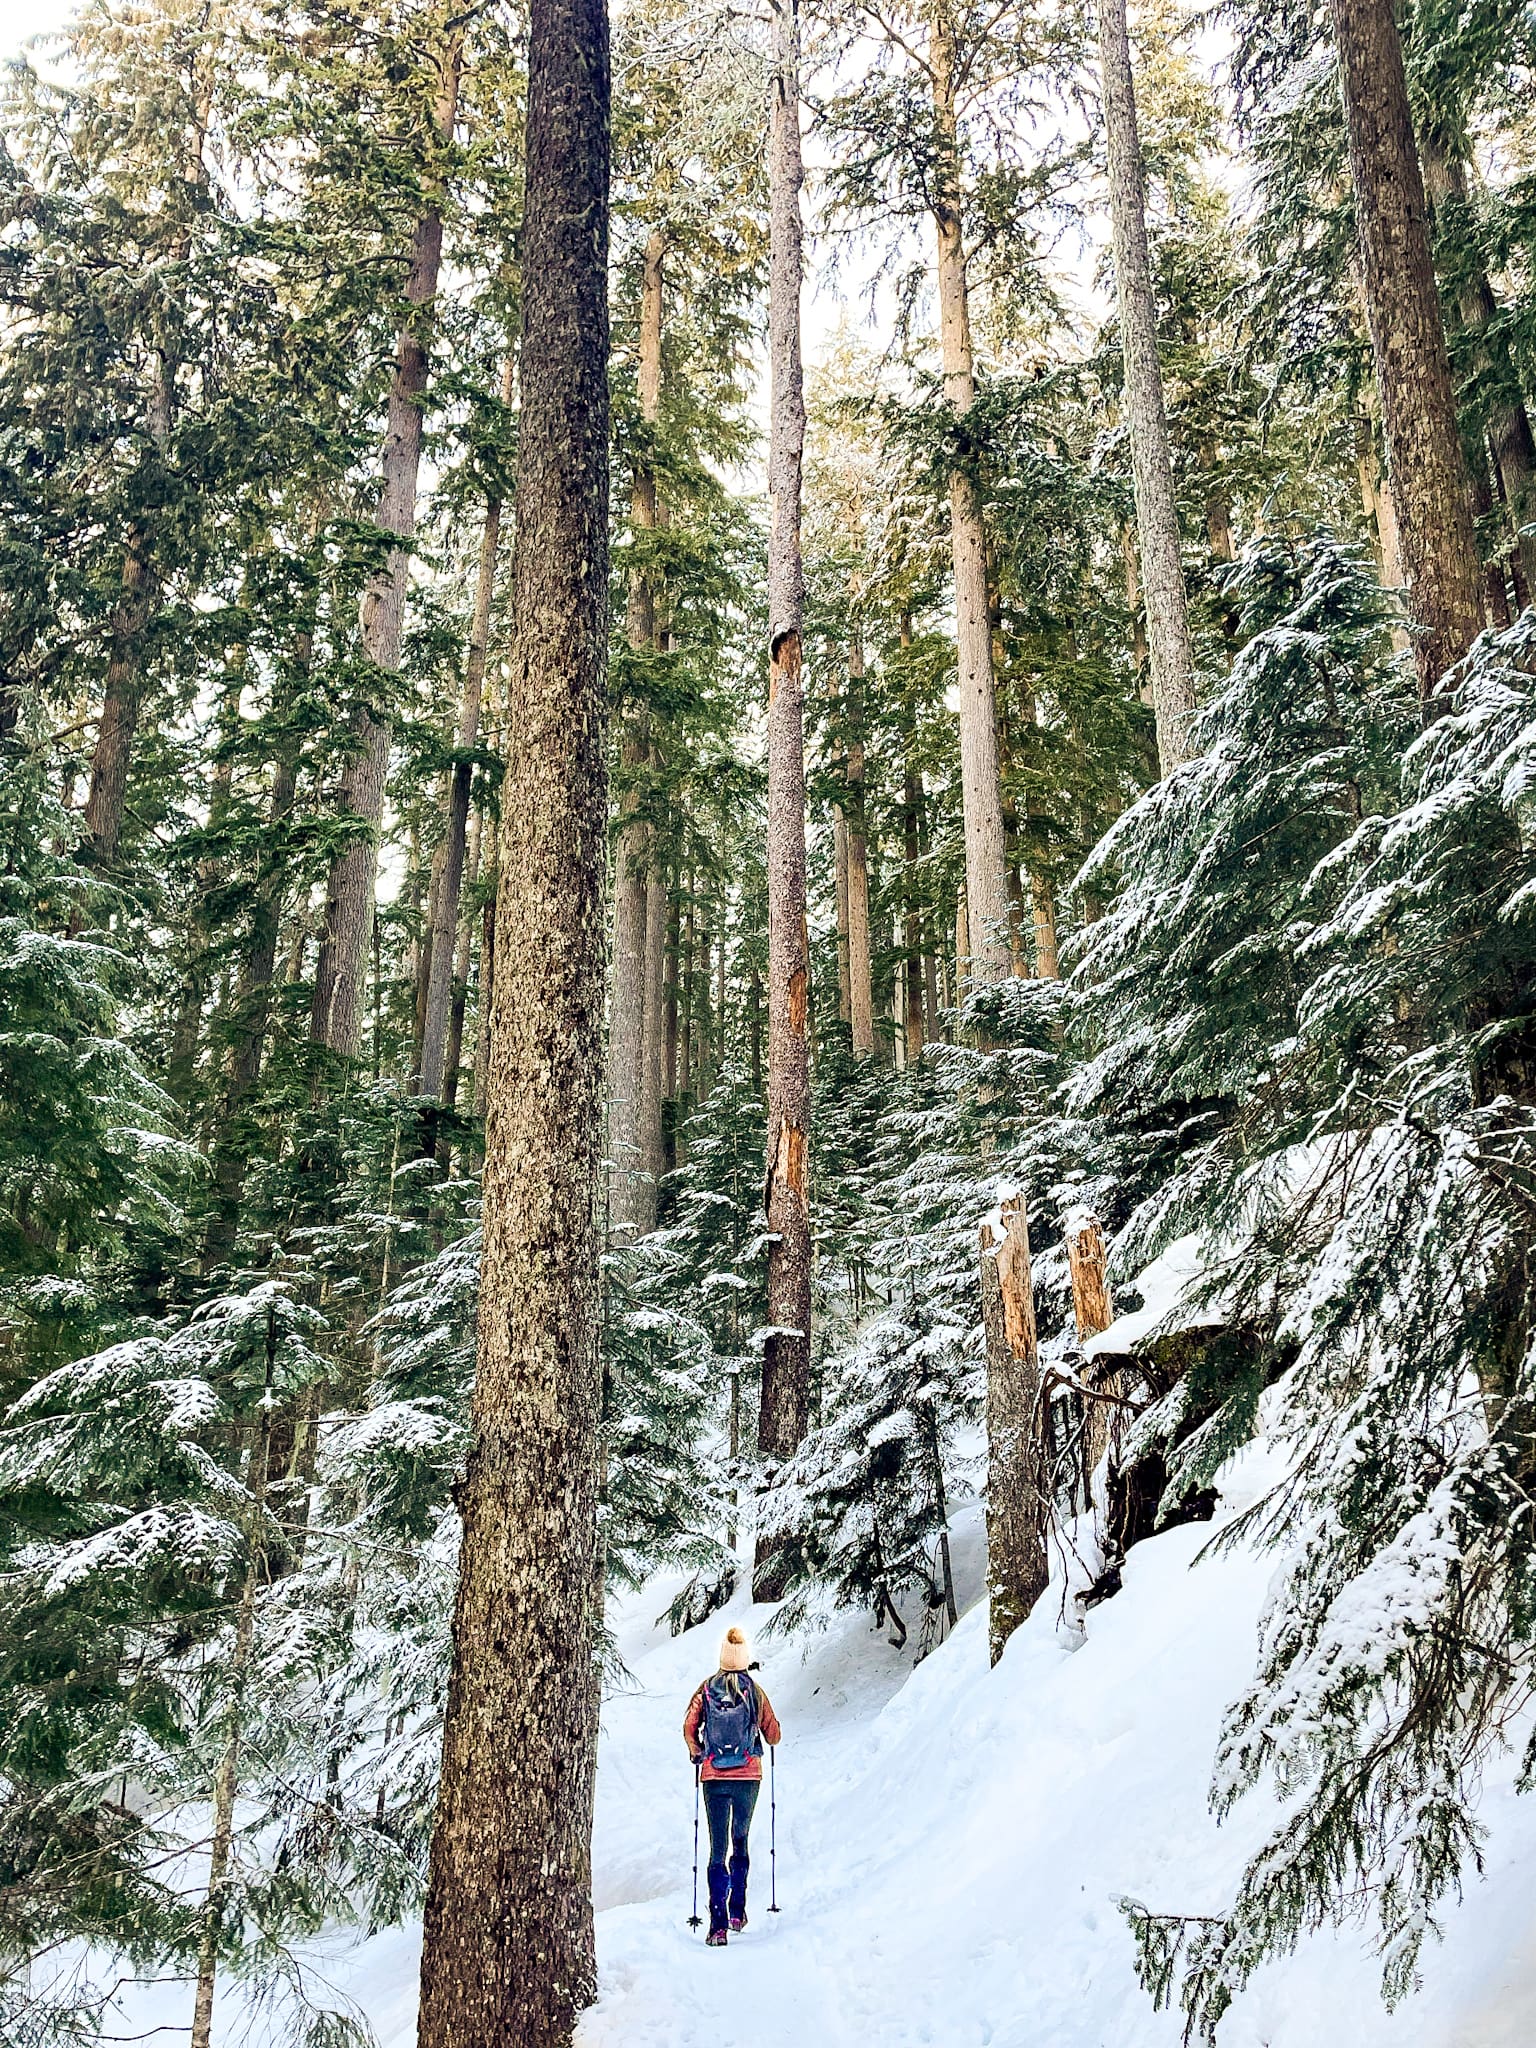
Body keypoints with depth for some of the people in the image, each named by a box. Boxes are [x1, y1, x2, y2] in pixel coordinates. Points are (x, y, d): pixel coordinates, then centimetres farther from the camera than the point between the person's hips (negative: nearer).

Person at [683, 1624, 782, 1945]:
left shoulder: (706, 1689, -3)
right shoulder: (755, 1691, -3)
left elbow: (689, 1728, -4)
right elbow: (773, 1735, 3)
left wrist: (697, 1754, 15)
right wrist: (762, 1736, 26)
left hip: (713, 1777, 0)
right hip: (748, 1776, 0)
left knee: (718, 1848, 3)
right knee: (740, 1841, 19)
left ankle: (718, 1925, -6)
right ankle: (737, 1913, 21)